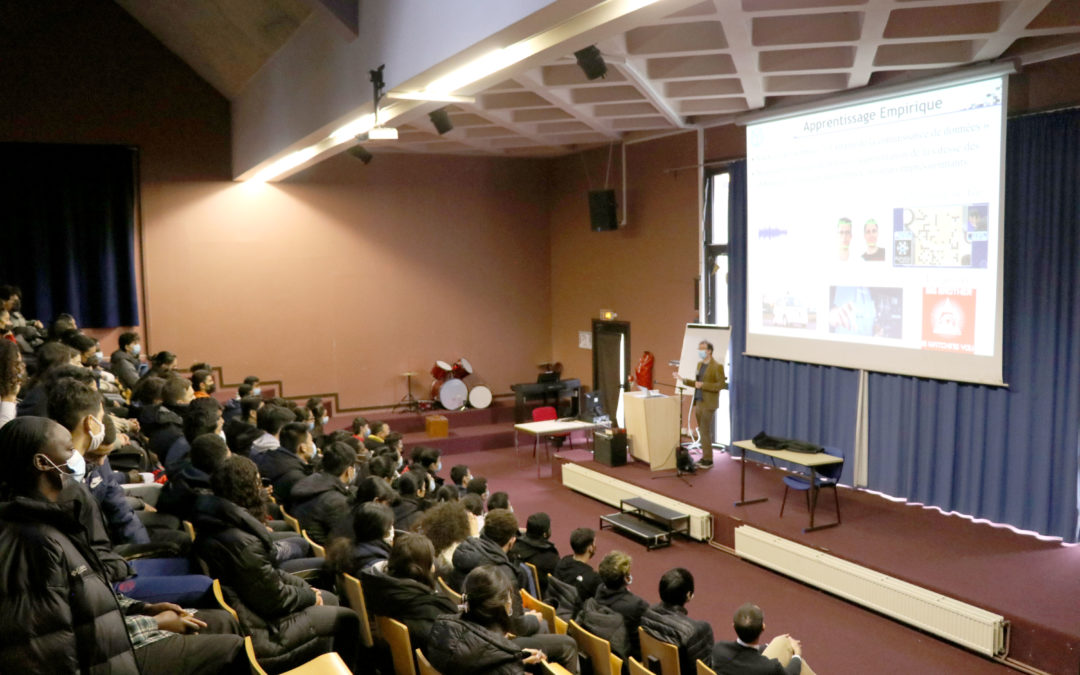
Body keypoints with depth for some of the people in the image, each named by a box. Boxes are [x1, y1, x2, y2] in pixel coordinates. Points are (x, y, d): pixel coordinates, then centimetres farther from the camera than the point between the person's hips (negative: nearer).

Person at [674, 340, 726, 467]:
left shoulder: (717, 366, -11)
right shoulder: (700, 364, 13)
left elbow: (721, 385, -16)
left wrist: (703, 385, -20)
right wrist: (683, 380, 11)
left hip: (708, 404, -7)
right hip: (698, 403, 7)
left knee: (705, 432, -5)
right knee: (702, 432, 10)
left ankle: (708, 460, 2)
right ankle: (705, 457, 17)